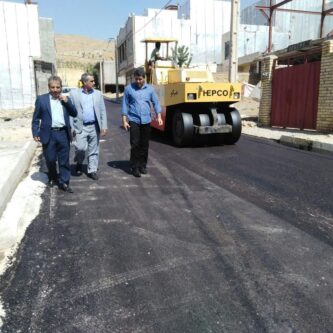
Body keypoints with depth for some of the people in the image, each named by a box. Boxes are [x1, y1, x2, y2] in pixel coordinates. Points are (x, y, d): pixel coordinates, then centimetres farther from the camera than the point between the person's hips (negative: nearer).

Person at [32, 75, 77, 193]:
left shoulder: (65, 99, 10)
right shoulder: (41, 99, 2)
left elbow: (74, 114, 4)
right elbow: (36, 118, 3)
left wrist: (67, 102, -8)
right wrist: (35, 133, -4)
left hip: (63, 134, 2)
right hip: (49, 134, -2)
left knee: (64, 160, 5)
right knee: (50, 159, 9)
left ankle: (64, 182, 15)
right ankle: (52, 178, 33)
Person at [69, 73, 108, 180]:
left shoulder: (98, 94, 6)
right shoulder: (74, 93, 1)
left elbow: (103, 111, 5)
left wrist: (104, 126, -3)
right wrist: (71, 127, -6)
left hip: (94, 127, 2)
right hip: (80, 127, -2)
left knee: (94, 150, 7)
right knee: (81, 147, -12)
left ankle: (92, 170, 20)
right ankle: (79, 163, 19)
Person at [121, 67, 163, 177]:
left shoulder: (150, 89, 6)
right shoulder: (129, 88, 1)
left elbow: (156, 103, 9)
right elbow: (125, 104, 3)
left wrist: (159, 116, -1)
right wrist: (124, 120, -2)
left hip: (146, 120, 2)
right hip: (134, 120, -2)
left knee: (145, 145, 8)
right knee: (135, 144, -5)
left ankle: (143, 165, 21)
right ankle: (135, 167, 3)